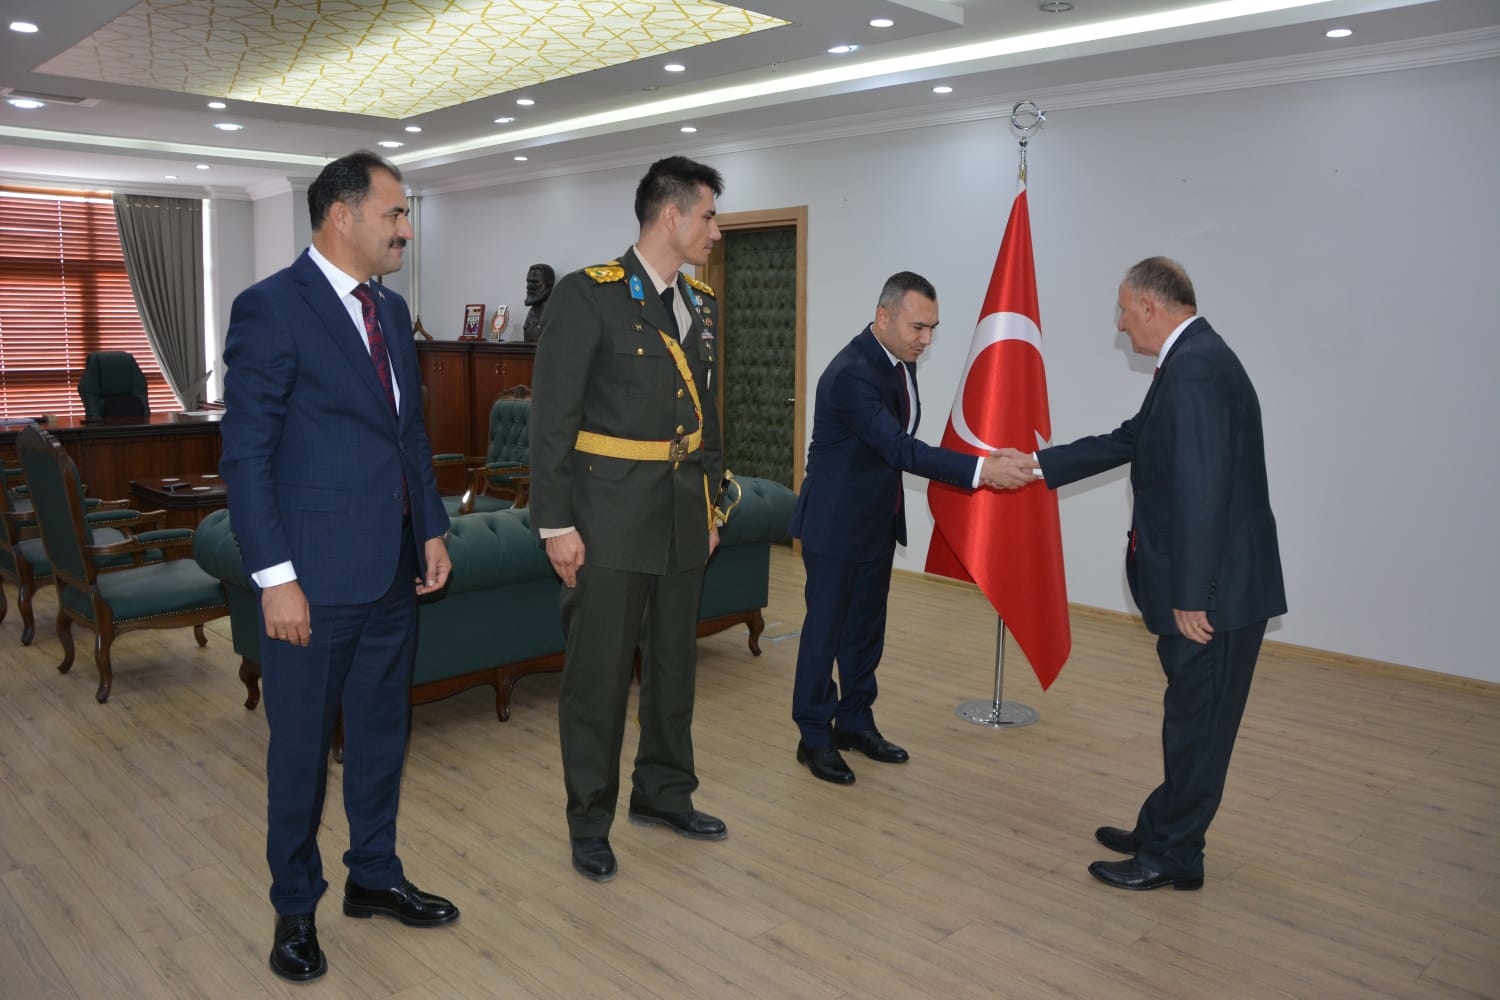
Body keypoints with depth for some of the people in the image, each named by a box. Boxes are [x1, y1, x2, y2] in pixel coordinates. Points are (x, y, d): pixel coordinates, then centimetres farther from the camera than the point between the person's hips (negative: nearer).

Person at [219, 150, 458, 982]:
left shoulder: (391, 310, 11)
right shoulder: (271, 308, -12)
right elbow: (245, 454, -14)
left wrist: (432, 530, 11)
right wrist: (276, 578, -17)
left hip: (392, 570, 7)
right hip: (315, 578, -7)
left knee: (381, 733, 19)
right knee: (301, 748, 9)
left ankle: (374, 875, 37)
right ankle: (295, 906, 29)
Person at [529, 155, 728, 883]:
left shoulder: (700, 305, 11)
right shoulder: (588, 295, -11)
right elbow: (552, 418, -13)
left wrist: (709, 507, 16)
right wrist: (555, 523, -14)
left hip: (680, 518, 7)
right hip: (609, 520, -7)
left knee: (674, 664, 15)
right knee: (598, 674, 3)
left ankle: (663, 793, 34)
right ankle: (589, 822, 20)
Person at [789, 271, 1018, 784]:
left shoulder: (901, 361, 3)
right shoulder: (852, 373, -26)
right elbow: (900, 449, -34)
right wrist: (978, 468, -40)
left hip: (879, 520, 9)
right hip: (836, 521, -8)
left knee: (867, 626, 15)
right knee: (825, 628, 1)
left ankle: (855, 722, 29)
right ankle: (814, 737, 14)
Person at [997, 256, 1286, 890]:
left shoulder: (1194, 368, -20)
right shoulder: (1194, 360, 13)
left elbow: (1202, 490, -26)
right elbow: (1129, 442, 20)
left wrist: (1191, 596, -23)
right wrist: (1037, 464, 24)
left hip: (1214, 592, -10)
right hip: (1213, 585, 10)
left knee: (1196, 723, 4)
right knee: (1192, 720, 19)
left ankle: (1172, 856, 19)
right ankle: (1162, 831, 34)